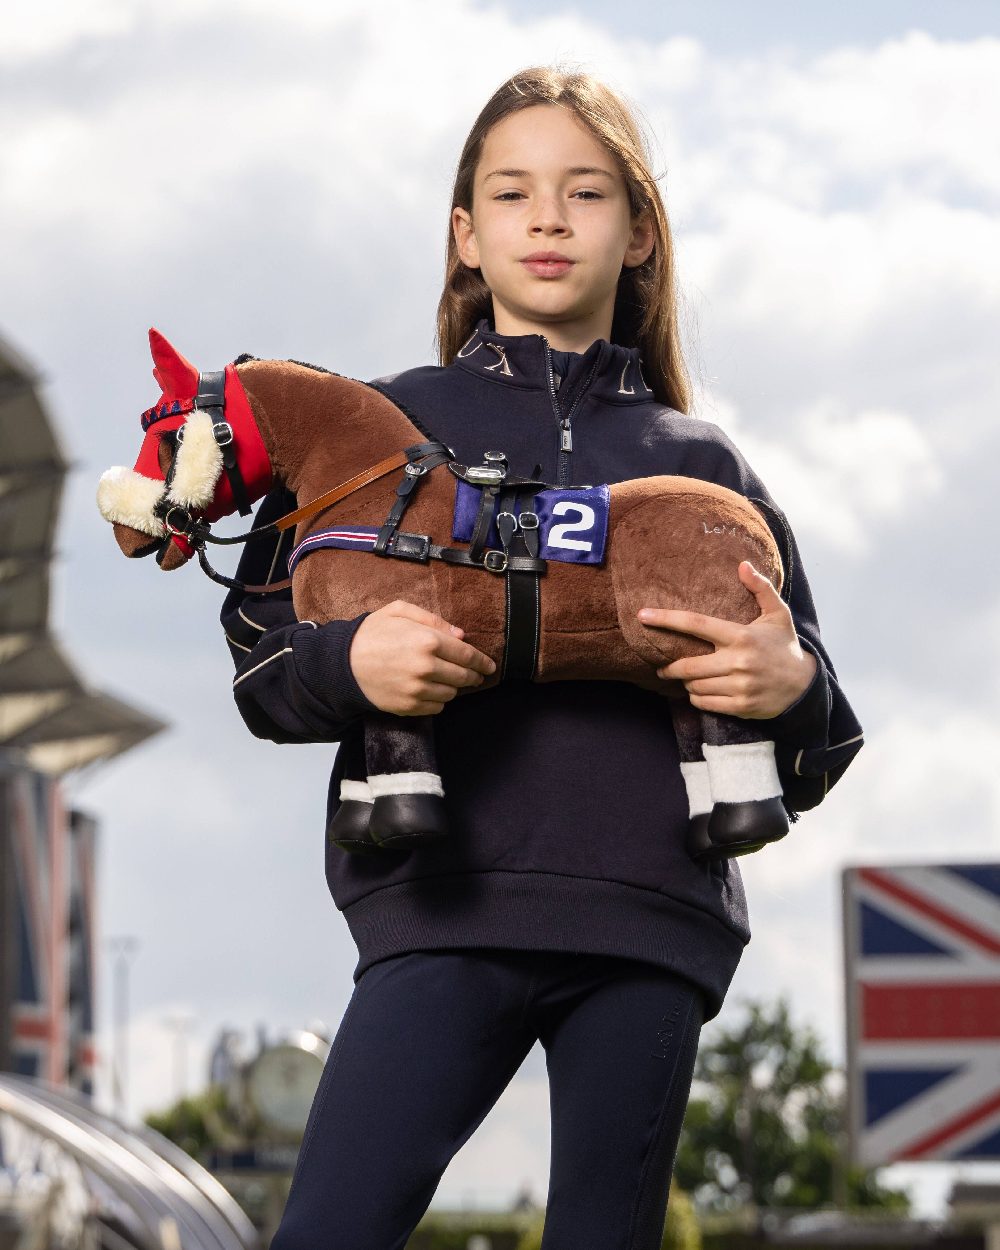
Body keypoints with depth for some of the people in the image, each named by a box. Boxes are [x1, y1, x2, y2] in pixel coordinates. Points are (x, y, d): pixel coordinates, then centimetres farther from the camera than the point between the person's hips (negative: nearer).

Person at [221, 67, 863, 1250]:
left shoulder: (703, 464, 19)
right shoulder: (390, 423, 14)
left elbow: (814, 748, 17)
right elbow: (259, 652, 9)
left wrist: (793, 690, -7)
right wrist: (348, 664, -14)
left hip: (654, 924, 2)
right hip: (448, 906, -2)